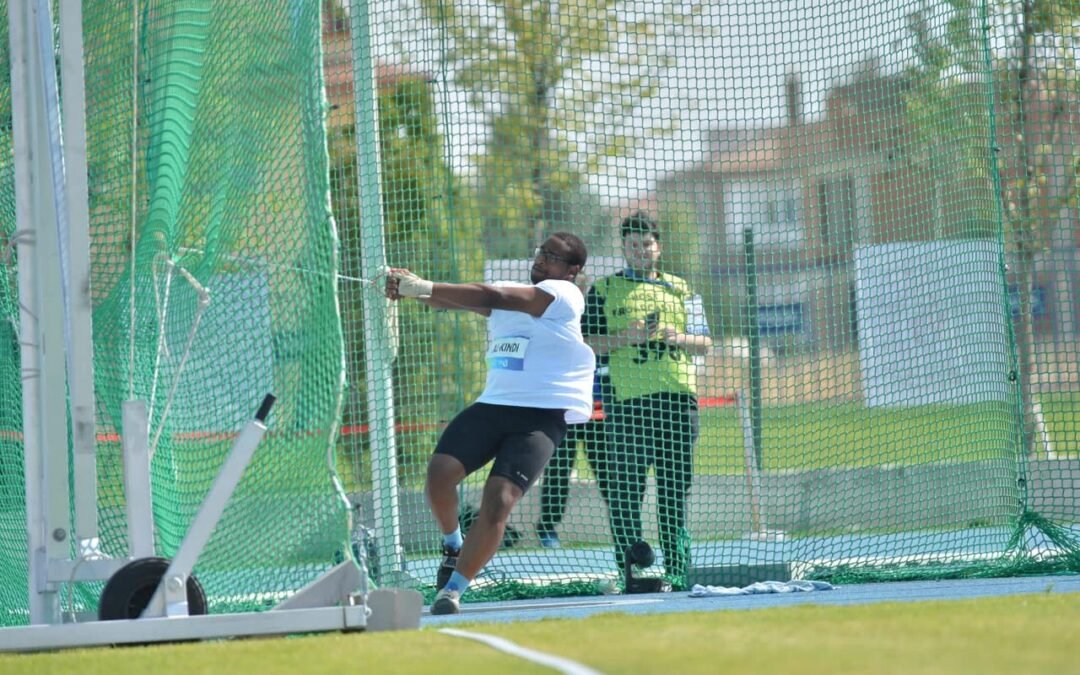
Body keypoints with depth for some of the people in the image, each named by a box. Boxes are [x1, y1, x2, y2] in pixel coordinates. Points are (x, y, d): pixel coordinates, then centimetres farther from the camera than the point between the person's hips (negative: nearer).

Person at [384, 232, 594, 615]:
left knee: (499, 501, -20)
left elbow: (493, 297, -17)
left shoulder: (562, 295, -6)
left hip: (542, 417, -6)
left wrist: (424, 288, -22)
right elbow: (453, 301, 3)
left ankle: (453, 589, -9)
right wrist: (415, 290, -20)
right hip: (493, 405, 6)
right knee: (440, 471, -15)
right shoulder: (507, 300, 17)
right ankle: (453, 544, 14)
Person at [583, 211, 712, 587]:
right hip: (626, 401, -3)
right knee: (623, 491, -8)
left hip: (678, 400, 3)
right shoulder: (604, 291, 9)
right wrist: (627, 337, -12)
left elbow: (705, 344, 15)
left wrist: (679, 337, -5)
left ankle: (677, 571, 8)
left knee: (675, 491, 4)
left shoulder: (680, 290, 17)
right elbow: (584, 343, 2)